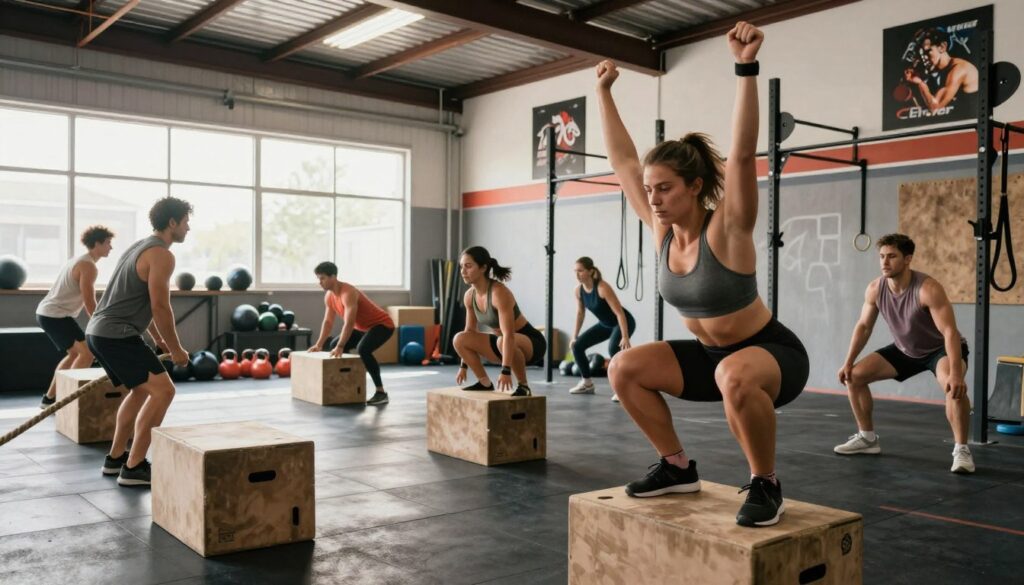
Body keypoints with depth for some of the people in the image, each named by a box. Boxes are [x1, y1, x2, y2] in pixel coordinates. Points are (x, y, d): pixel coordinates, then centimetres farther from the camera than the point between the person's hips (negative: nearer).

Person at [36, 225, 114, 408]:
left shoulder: (80, 260, 16)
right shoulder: (88, 266, -17)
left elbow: (87, 300, 20)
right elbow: (90, 304, -18)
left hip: (46, 312, 11)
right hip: (56, 315, -11)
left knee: (75, 353, 22)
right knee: (87, 352, -13)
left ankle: (50, 398, 27)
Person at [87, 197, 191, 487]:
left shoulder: (141, 246, 19)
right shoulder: (161, 254, -13)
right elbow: (160, 307, -17)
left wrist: (159, 340, 30)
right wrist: (176, 350, -6)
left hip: (99, 331, 11)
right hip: (116, 335, -11)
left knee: (141, 390, 24)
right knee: (163, 390, -14)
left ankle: (115, 458, 30)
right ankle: (134, 468, -12)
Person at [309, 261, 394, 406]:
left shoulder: (348, 293, -29)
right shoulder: (329, 296, 1)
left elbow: (349, 323, -34)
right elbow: (328, 321, 8)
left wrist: (340, 347, -36)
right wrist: (318, 344, 2)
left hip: (382, 324, -10)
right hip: (363, 327, 10)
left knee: (363, 349, -35)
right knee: (334, 346, 11)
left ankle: (381, 392, -29)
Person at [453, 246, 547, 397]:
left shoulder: (499, 293, -28)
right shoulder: (469, 296, -5)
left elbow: (509, 335, -35)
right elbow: (470, 331, 7)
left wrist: (505, 371, -40)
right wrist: (463, 366, 8)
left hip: (531, 342, -7)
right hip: (503, 342, 8)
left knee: (502, 342, -40)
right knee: (459, 339, -7)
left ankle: (523, 386, -18)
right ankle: (485, 383, 5)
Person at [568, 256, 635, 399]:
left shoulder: (602, 288, -30)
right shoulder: (578, 290, -9)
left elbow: (619, 313, -30)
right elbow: (580, 313, 6)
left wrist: (625, 337, -36)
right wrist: (574, 336, 6)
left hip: (623, 322, -8)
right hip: (605, 324, 8)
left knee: (613, 349, -36)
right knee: (577, 346, 1)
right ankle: (587, 383, 17)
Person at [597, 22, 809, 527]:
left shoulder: (727, 229, -23)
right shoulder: (662, 230, -7)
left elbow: (743, 153, -36)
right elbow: (622, 160, -2)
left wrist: (746, 67, -43)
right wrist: (604, 92, 0)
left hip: (772, 352, -7)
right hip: (710, 354, 7)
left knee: (737, 377, -40)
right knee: (624, 368, -5)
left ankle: (765, 484, -15)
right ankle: (677, 467, 8)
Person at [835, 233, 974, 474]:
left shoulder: (928, 289, -33)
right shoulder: (875, 289, -15)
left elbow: (950, 332, -38)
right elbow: (863, 326, -2)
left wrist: (956, 373, -48)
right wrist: (848, 362, -5)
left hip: (940, 349, -6)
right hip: (904, 350, 6)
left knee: (954, 386, -38)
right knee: (854, 377, -1)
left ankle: (961, 450, -21)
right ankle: (867, 439, 13)